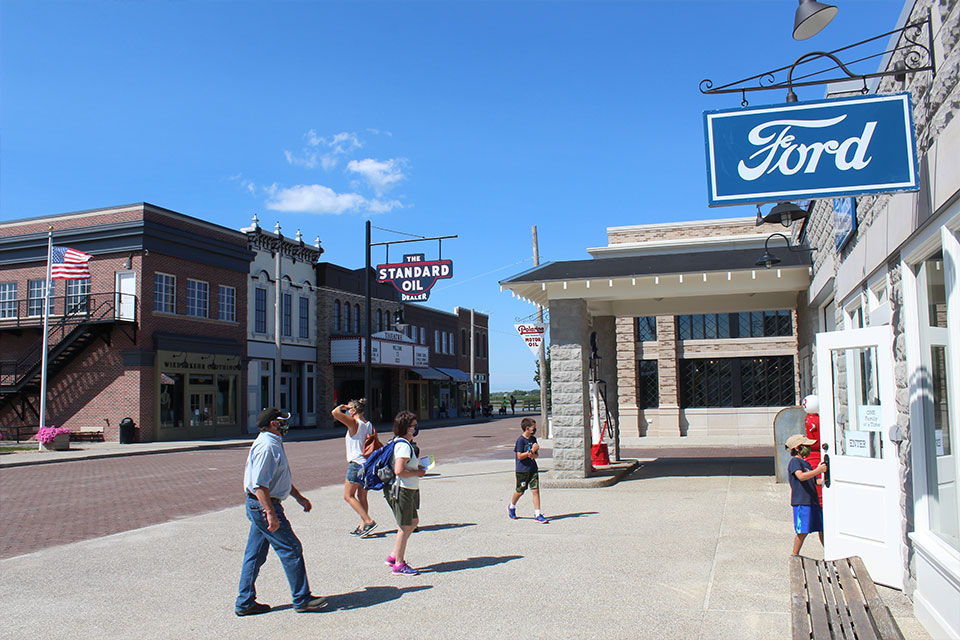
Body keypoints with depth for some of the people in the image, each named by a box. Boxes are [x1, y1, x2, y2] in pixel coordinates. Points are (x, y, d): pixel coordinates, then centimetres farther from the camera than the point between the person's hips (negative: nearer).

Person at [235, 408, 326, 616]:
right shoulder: (266, 446, -20)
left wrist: (299, 497, 29)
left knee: (255, 554, 14)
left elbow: (282, 477, 26)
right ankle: (302, 599, 6)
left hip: (257, 506, 11)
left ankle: (245, 603, 22)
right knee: (291, 549, -3)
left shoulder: (274, 443, 15)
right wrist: (271, 513, -27)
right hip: (264, 505, -11)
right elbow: (259, 484, -25)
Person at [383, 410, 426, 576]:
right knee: (405, 527, 0)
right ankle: (399, 565, 11)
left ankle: (393, 556, 24)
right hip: (402, 489, -11)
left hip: (407, 490, 11)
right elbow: (399, 470, -27)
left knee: (413, 521, 19)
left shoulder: (400, 442, 13)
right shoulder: (404, 446, -19)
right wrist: (417, 472, -14)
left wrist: (417, 468, 12)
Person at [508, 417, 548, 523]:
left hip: (533, 469, 6)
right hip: (522, 470, -6)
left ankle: (537, 514, -1)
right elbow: (520, 456, -16)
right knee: (520, 491, 8)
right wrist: (531, 451, -19)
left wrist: (533, 455, -12)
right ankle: (512, 507, 35)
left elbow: (536, 455, 11)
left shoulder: (533, 439, 9)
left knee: (535, 490, -3)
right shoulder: (520, 440, -13)